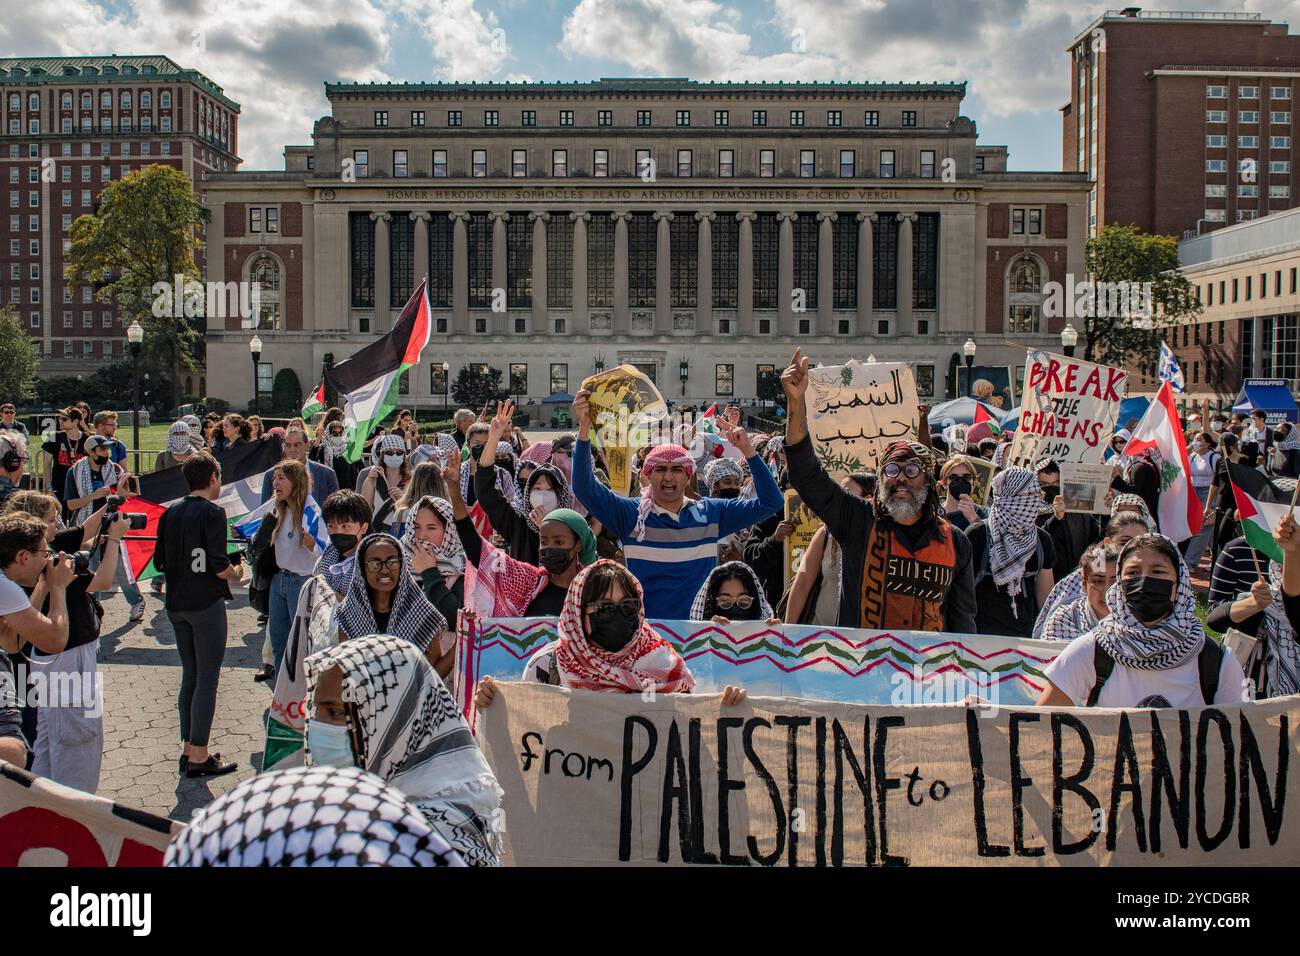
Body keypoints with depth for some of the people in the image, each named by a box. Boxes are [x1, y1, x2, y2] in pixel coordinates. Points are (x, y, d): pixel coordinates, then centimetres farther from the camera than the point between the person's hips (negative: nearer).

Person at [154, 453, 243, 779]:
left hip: (176, 603, 7)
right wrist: (235, 573, 1)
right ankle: (199, 757, 1)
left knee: (190, 676, 16)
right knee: (207, 680, -1)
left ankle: (189, 748, 22)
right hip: (206, 604, -7)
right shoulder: (212, 513, -13)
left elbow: (160, 562, 9)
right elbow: (218, 565, -19)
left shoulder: (170, 513, 7)